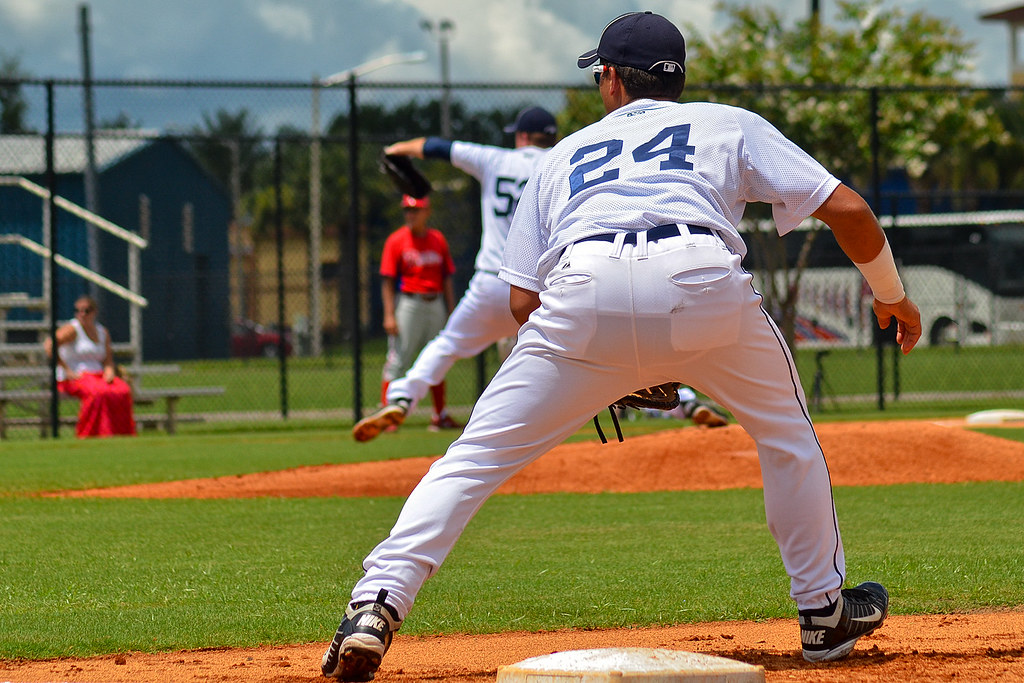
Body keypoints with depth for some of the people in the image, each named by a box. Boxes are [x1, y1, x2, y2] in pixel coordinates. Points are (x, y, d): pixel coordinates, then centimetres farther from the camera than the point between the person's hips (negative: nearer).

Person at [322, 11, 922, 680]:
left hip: (582, 294, 1)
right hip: (704, 282, -1)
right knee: (788, 435, 26)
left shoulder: (564, 153, 35)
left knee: (476, 456, 9)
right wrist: (891, 296, 37)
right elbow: (846, 207, 21)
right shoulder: (731, 125, 32)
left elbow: (523, 301, 26)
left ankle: (377, 606, -9)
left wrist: (610, 362, 40)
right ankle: (824, 616, 30)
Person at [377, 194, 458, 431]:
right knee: (397, 360, -8)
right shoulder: (396, 240, -2)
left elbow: (447, 278, 12)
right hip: (408, 302, -4)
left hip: (435, 304, 4)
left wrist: (451, 311, 7)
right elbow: (387, 281, -5)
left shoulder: (438, 240, 9)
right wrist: (389, 315, -13)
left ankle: (440, 416, 17)